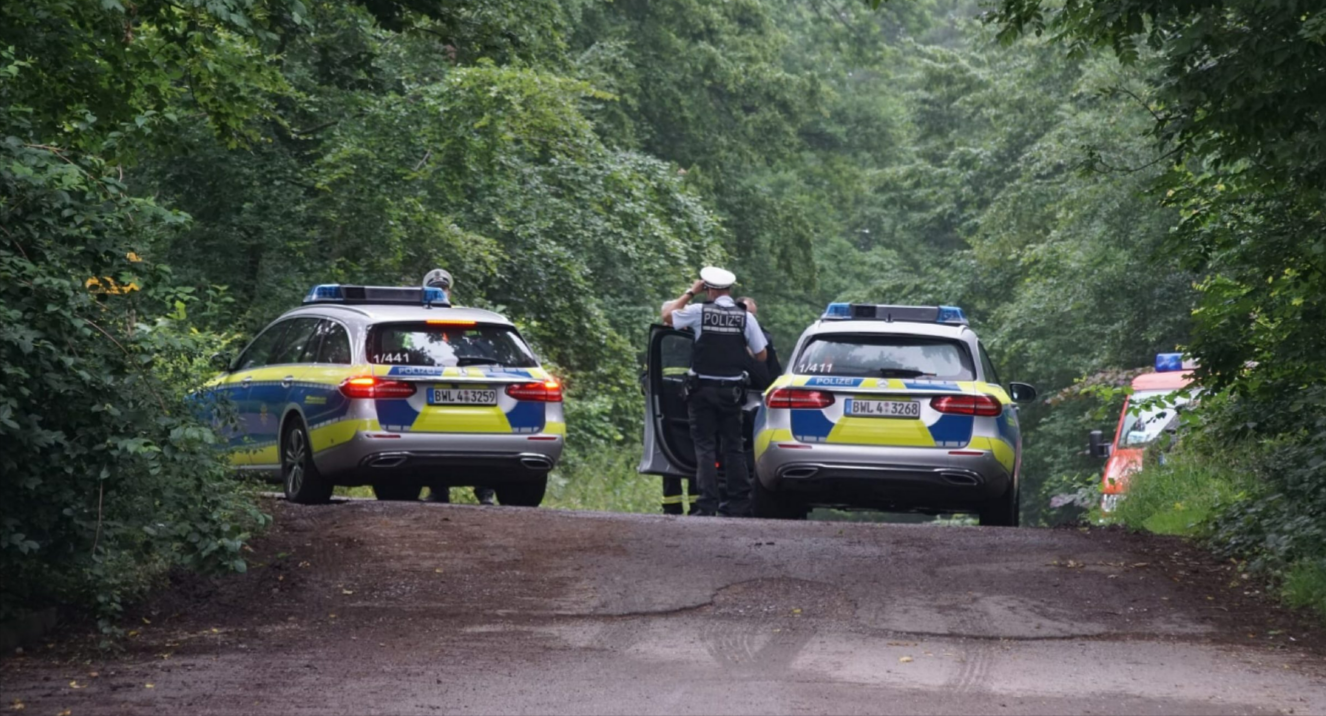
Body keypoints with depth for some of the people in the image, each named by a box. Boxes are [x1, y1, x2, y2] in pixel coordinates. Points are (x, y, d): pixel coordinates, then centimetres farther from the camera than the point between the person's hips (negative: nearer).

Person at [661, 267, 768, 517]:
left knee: (705, 446, 0)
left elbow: (667, 314, 8)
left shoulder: (699, 311, -8)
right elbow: (761, 355, 2)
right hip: (732, 389, 2)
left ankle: (708, 503, -8)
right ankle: (739, 502, 12)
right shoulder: (746, 317, -2)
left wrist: (691, 292, 13)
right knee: (733, 445, 12)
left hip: (703, 388, -2)